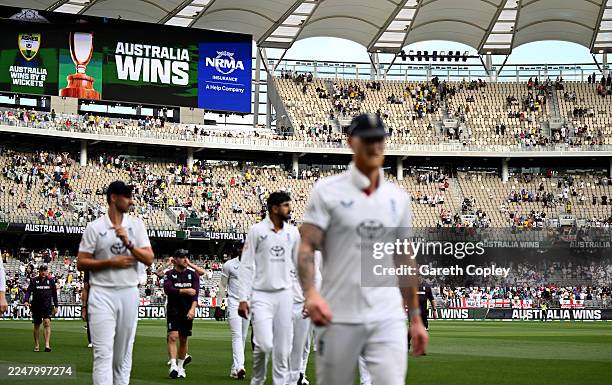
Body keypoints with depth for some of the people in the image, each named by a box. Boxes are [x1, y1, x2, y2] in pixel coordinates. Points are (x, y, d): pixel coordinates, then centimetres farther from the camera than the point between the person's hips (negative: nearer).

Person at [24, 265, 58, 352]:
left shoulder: (51, 280, 7)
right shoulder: (34, 280, 3)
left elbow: (54, 294, 14)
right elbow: (29, 291, -4)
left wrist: (55, 306, 13)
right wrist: (26, 301, -22)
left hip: (47, 305, -1)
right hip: (36, 306, 1)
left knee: (47, 322, -17)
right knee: (36, 325, 7)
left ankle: (47, 345, -22)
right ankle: (37, 345, 19)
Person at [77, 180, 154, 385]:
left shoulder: (136, 224, 8)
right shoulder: (95, 227, 0)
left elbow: (149, 259, 2)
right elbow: (81, 263, -1)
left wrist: (128, 243, -13)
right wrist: (111, 262, -11)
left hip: (129, 293, 3)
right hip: (102, 294, -3)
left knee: (123, 353, 8)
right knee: (103, 353, -11)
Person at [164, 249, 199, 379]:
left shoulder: (193, 275, 7)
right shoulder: (169, 274, 2)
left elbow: (195, 293, -6)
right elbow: (167, 289, -15)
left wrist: (192, 309, -20)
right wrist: (185, 291, -19)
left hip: (188, 312, 2)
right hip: (173, 311, -2)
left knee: (183, 340, 7)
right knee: (173, 336, -16)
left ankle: (180, 367, 20)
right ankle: (173, 366, -22)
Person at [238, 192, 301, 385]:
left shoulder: (293, 232, 7)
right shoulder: (257, 231, -5)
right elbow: (246, 266, -4)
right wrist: (243, 299, -10)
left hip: (284, 294, 4)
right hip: (261, 295, -4)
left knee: (282, 348, 3)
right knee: (264, 344, -13)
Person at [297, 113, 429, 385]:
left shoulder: (398, 197, 13)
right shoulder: (327, 191, 0)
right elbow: (306, 247, -8)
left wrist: (415, 317, 16)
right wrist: (311, 293, -26)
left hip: (388, 319, 3)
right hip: (339, 319, -3)